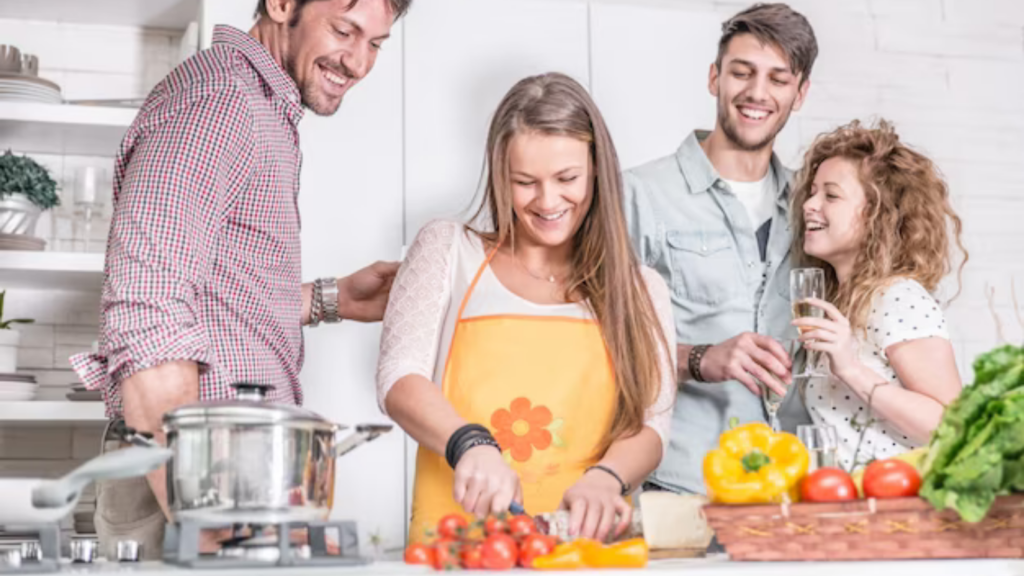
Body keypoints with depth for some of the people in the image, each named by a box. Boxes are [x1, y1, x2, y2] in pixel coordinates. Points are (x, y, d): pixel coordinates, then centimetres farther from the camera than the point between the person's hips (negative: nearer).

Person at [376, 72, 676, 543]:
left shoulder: (640, 291, 18)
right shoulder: (449, 250, 13)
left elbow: (649, 425, 9)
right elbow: (399, 379, 3)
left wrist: (604, 478, -13)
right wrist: (470, 444, -16)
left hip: (581, 541, 2)